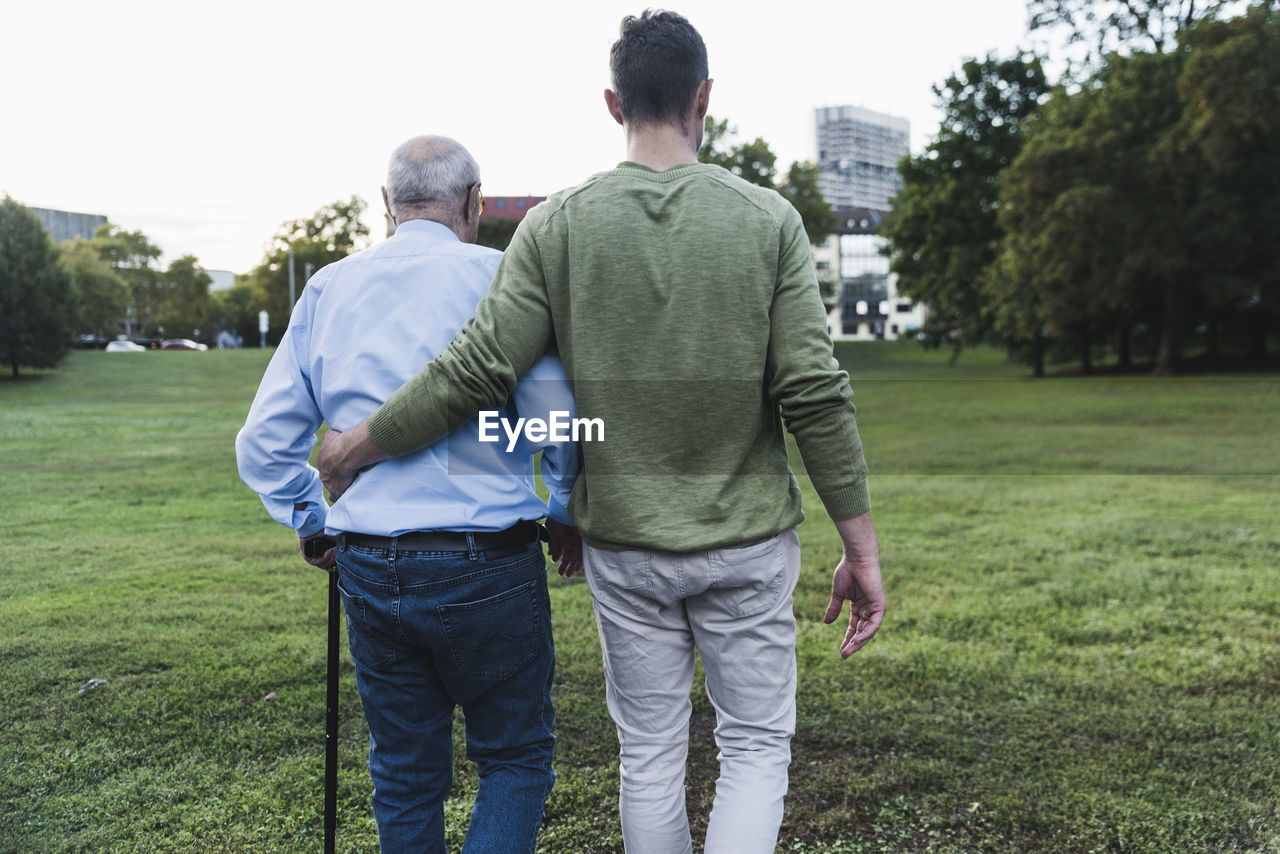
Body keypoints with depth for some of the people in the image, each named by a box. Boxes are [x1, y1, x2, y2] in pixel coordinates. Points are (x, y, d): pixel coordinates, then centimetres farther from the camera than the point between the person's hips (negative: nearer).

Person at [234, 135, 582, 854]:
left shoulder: (328, 288, 7)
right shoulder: (495, 276, -7)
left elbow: (264, 442, 8)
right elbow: (562, 421, -12)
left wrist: (312, 523, 22)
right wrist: (569, 516, 5)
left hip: (369, 571, 5)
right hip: (486, 565, -4)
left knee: (405, 774, 18)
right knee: (517, 758, 13)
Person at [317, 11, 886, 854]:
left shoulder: (558, 223, -5)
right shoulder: (767, 219, -6)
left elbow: (477, 373, -11)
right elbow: (815, 396, -11)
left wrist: (360, 446, 5)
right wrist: (862, 548, -4)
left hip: (624, 544, 1)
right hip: (747, 541, -1)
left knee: (650, 755, 17)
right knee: (756, 744, 14)